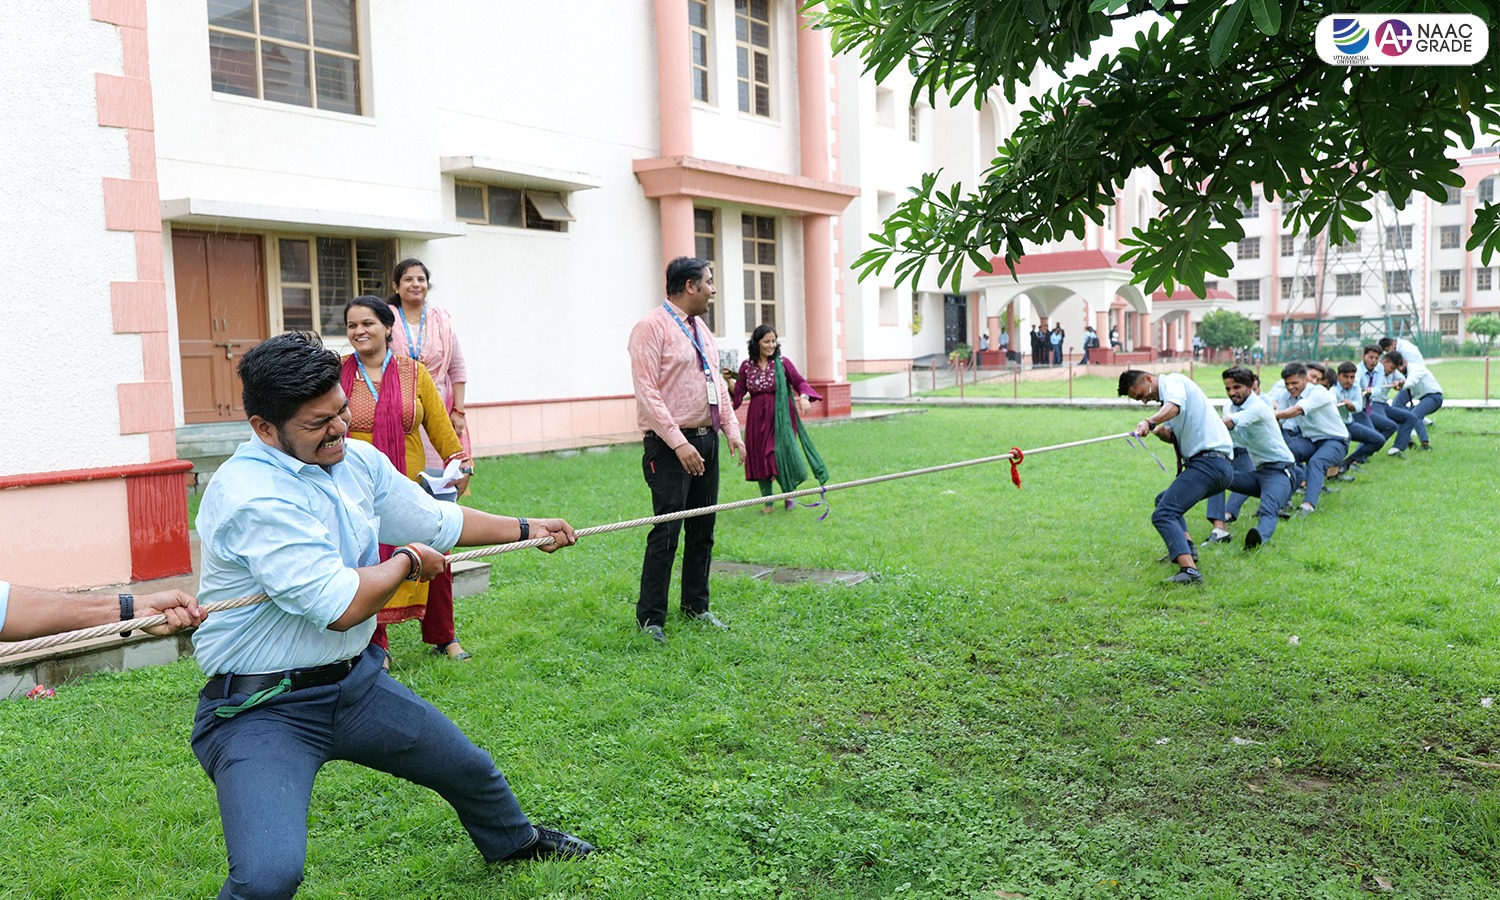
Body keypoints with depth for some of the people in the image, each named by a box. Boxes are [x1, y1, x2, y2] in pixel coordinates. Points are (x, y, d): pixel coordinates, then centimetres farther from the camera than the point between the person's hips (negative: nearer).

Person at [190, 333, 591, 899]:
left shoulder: (358, 461, 0)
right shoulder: (251, 496, -26)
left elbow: (436, 523, 17)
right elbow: (342, 606, -28)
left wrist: (526, 529, 24)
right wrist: (407, 560, -9)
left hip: (356, 682, 8)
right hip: (264, 709, -7)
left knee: (472, 771, 22)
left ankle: (515, 842, 55)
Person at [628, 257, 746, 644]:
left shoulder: (702, 331, 15)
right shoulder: (652, 327, -10)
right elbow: (647, 391, -17)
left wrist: (732, 431, 9)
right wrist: (678, 442, -23)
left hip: (706, 440, 8)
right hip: (671, 447, -8)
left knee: (703, 530, 13)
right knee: (667, 532, -8)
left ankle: (696, 606, 26)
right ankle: (649, 618, 3)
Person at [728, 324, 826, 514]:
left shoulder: (782, 363, -2)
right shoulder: (747, 366, 3)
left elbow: (800, 382, 0)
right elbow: (738, 393, 5)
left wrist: (804, 396, -19)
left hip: (781, 417, -2)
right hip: (758, 419, 2)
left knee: (782, 454, -7)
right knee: (760, 459, 5)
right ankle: (768, 502, 20)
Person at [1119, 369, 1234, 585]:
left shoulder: (1172, 381, -3)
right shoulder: (1167, 395, 27)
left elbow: (1175, 405, -28)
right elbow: (1178, 437, 22)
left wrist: (1150, 421, -46)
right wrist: (1164, 432, 0)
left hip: (1208, 461, -11)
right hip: (1221, 465, 11)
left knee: (1163, 514, -21)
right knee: (1164, 499, 29)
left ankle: (1189, 569, -36)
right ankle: (1186, 548, 12)